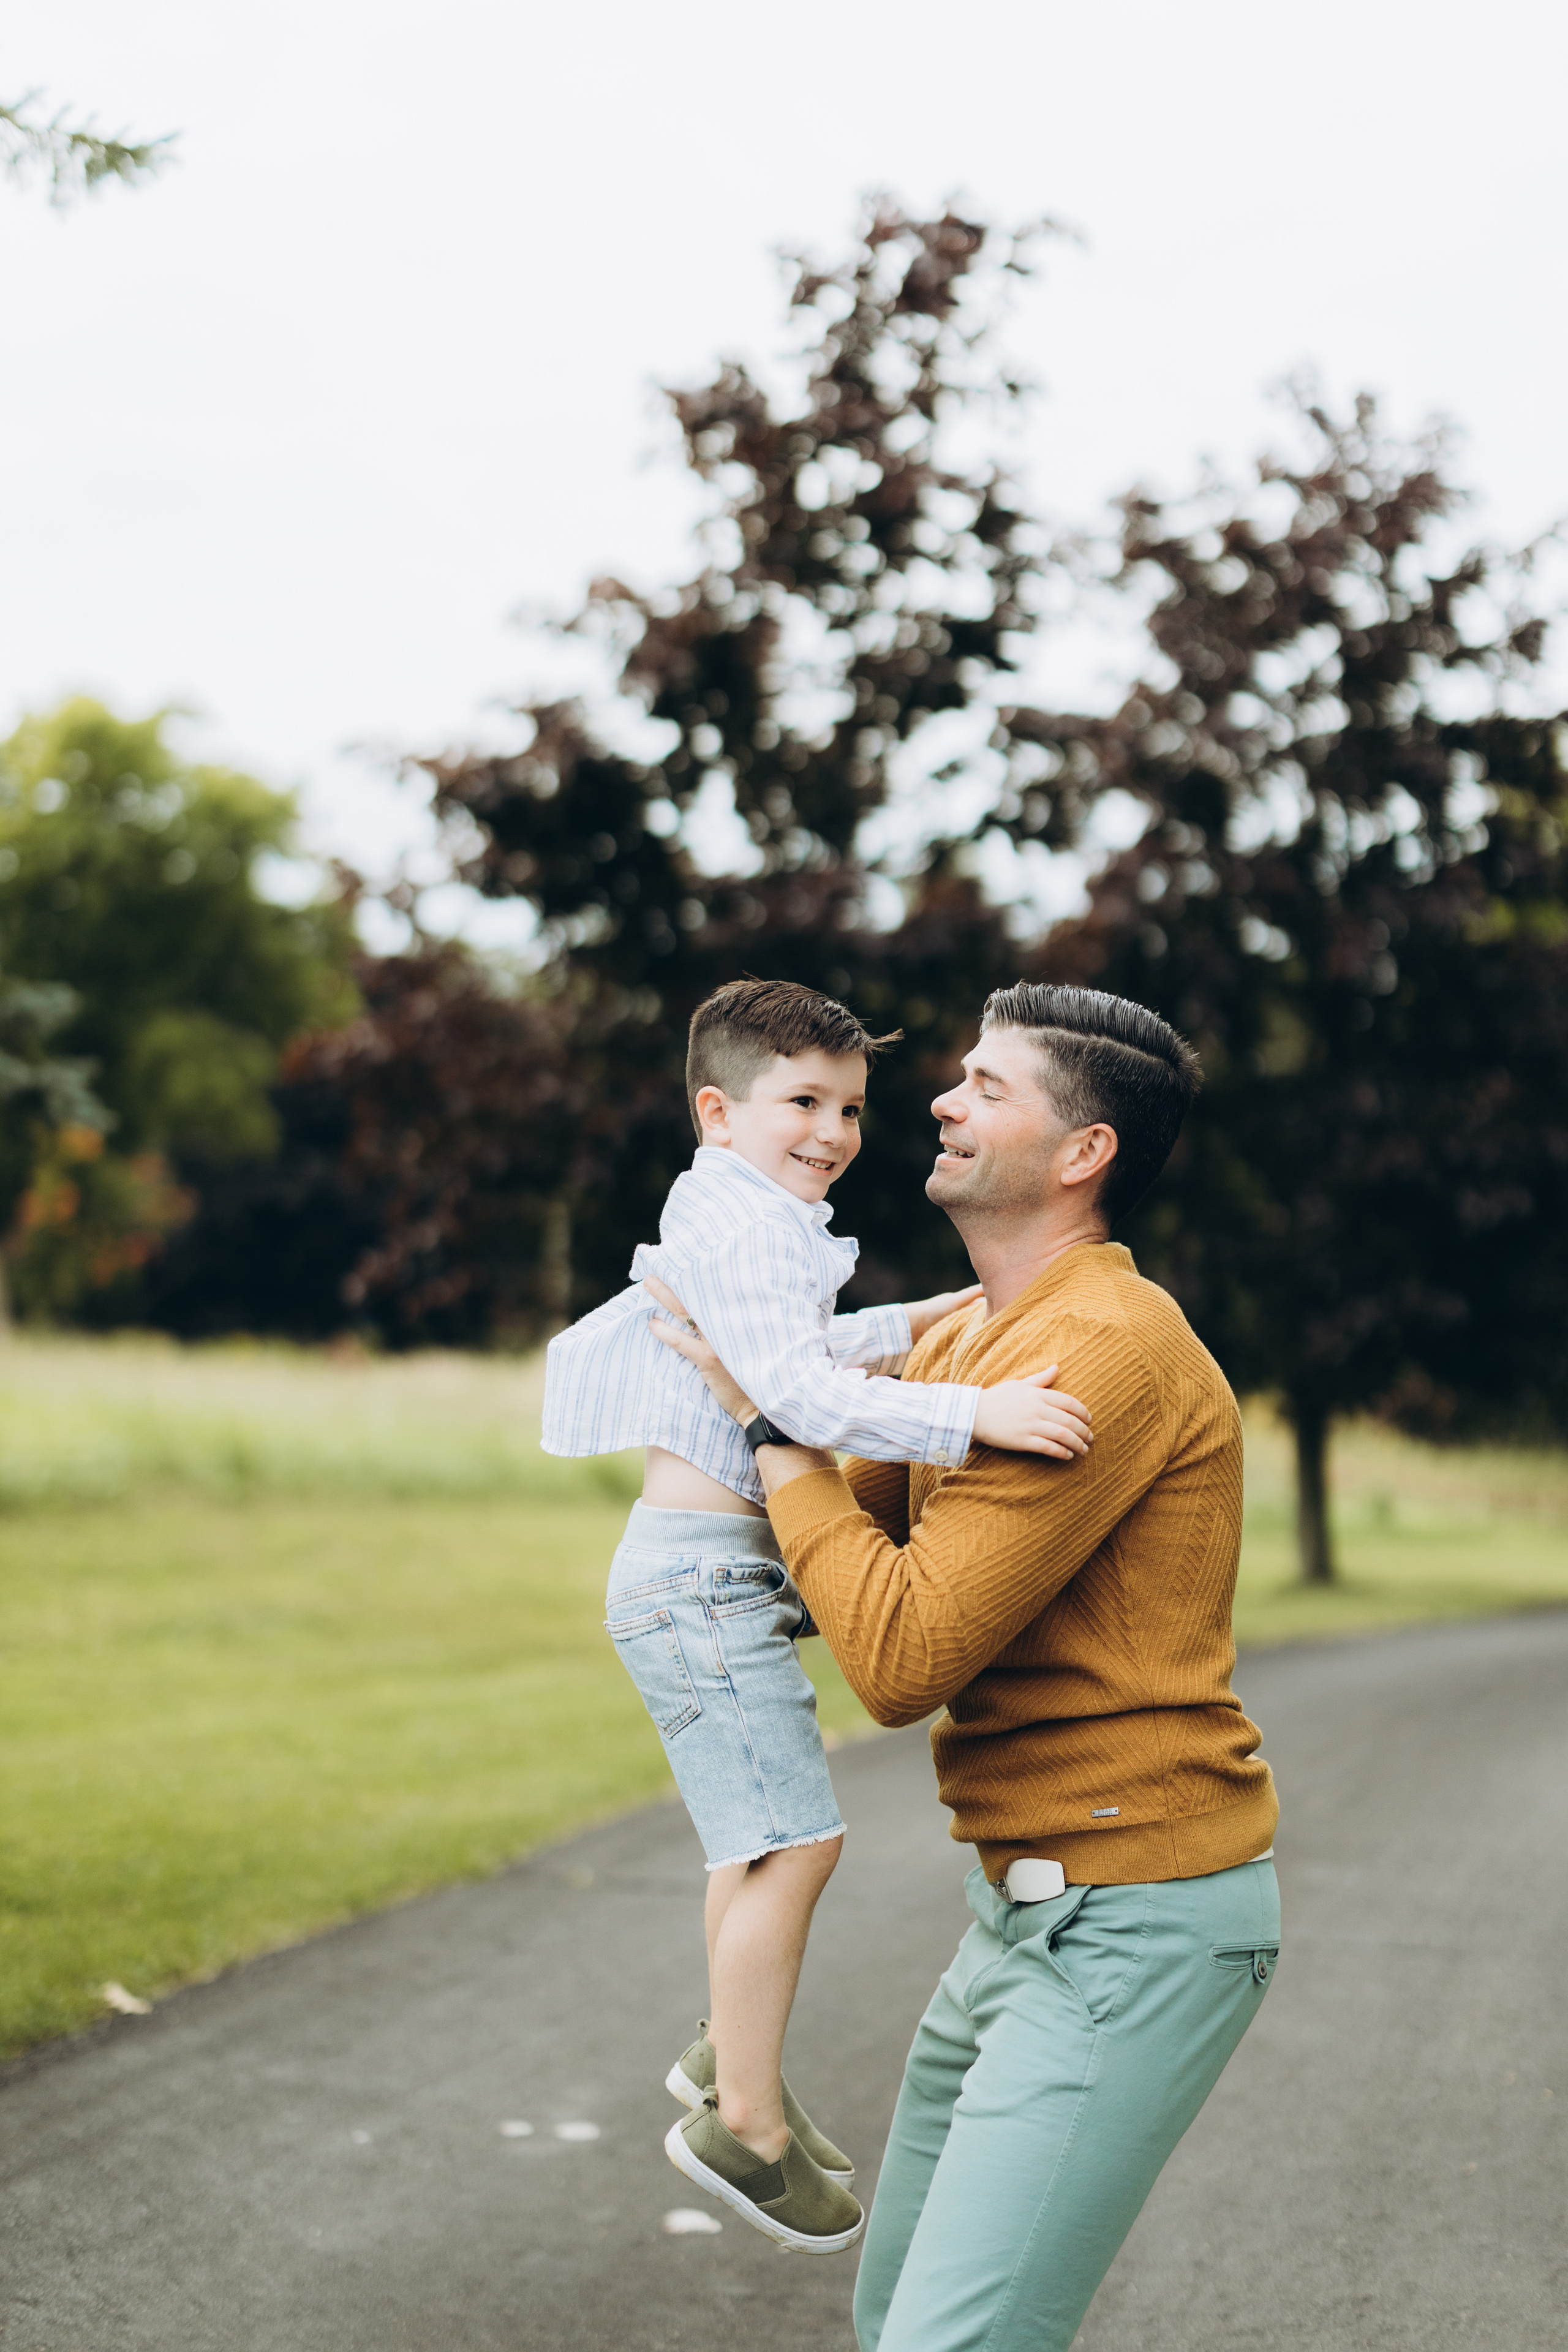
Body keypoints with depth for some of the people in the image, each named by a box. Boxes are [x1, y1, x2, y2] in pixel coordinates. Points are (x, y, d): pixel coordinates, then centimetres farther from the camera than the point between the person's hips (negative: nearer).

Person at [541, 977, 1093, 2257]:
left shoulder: (755, 1227, 17)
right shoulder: (743, 1230, -17)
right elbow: (798, 1391, -32)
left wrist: (906, 1326, 31)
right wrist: (973, 1412, -40)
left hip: (718, 1574, 11)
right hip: (702, 1572, -11)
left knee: (764, 1836, 22)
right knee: (795, 1839, -11)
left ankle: (730, 2050, 37)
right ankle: (743, 2119, -3)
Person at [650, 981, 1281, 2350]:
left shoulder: (1107, 1350, -20)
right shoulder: (962, 1344, 11)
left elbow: (902, 1658, -23)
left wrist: (769, 1416, -13)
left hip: (1133, 1929, -10)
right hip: (1030, 1912, 10)